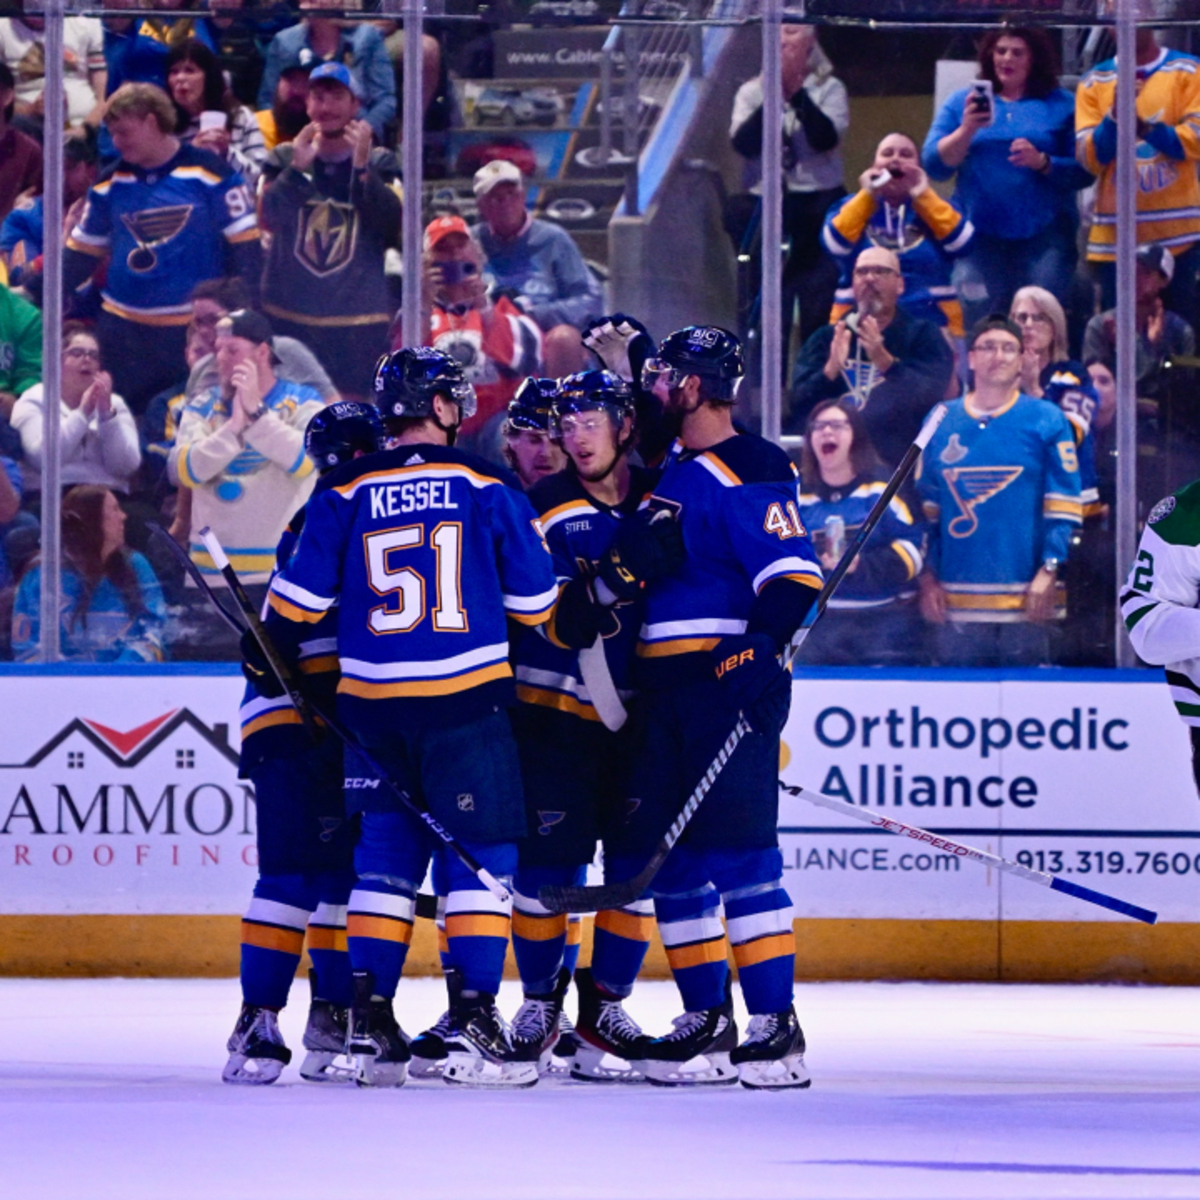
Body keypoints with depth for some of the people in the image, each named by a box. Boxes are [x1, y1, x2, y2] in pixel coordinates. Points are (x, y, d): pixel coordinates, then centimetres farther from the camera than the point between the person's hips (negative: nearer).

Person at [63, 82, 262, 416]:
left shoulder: (208, 173, -5)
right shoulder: (111, 183, 8)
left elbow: (245, 246, -4)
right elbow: (82, 252, 15)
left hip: (198, 326, -4)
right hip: (124, 331, 4)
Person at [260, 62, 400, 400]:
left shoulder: (379, 163, 7)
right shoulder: (285, 158, 10)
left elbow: (392, 228, -8)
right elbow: (269, 217, -5)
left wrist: (361, 168, -16)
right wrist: (297, 168, -17)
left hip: (357, 321, -1)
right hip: (289, 314, 1)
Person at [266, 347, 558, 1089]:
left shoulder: (346, 495, 3)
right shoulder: (486, 486, -1)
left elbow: (301, 599, 2)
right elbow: (534, 596, 2)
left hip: (374, 702, 3)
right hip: (467, 694, -3)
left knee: (389, 853, 13)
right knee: (479, 853, 0)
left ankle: (371, 1026, 10)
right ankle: (473, 1023, -11)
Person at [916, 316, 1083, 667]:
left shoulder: (1046, 420, 5)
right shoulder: (941, 423, 13)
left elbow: (1063, 505, 1)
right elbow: (926, 505, 14)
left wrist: (1048, 572, -9)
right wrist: (928, 577, 6)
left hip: (1024, 598, -2)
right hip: (956, 599, 2)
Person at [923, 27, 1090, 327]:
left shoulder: (1061, 105, 5)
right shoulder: (962, 102, 11)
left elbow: (1083, 170, -1)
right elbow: (933, 165, 2)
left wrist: (1042, 162, -18)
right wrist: (966, 130, -13)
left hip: (1044, 235, -1)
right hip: (981, 235, 1)